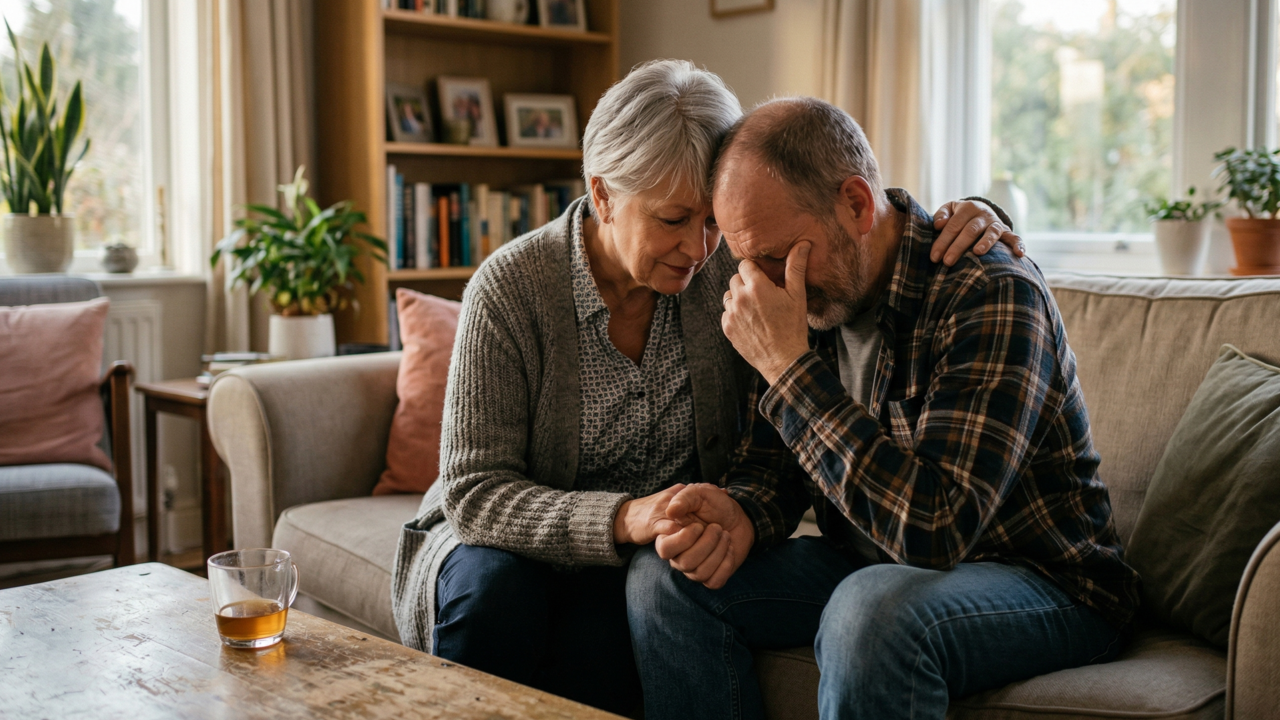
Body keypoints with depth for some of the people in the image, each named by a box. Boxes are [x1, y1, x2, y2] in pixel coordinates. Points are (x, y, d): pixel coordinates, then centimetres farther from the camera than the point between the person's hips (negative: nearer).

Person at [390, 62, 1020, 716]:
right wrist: (623, 519, -37)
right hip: (512, 537, -1)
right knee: (497, 591, -34)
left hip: (649, 559, 1)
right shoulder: (510, 289, -18)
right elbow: (473, 492, -21)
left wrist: (959, 223, -20)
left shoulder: (728, 268, -9)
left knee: (601, 627, -32)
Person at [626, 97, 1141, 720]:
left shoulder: (993, 297, -25)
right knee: (664, 576, -9)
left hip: (1043, 583, -7)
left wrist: (788, 367, -32)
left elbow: (935, 527, -34)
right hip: (873, 568, 7)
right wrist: (742, 516, -19)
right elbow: (771, 461, 6)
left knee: (873, 607, -40)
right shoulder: (815, 293, -1)